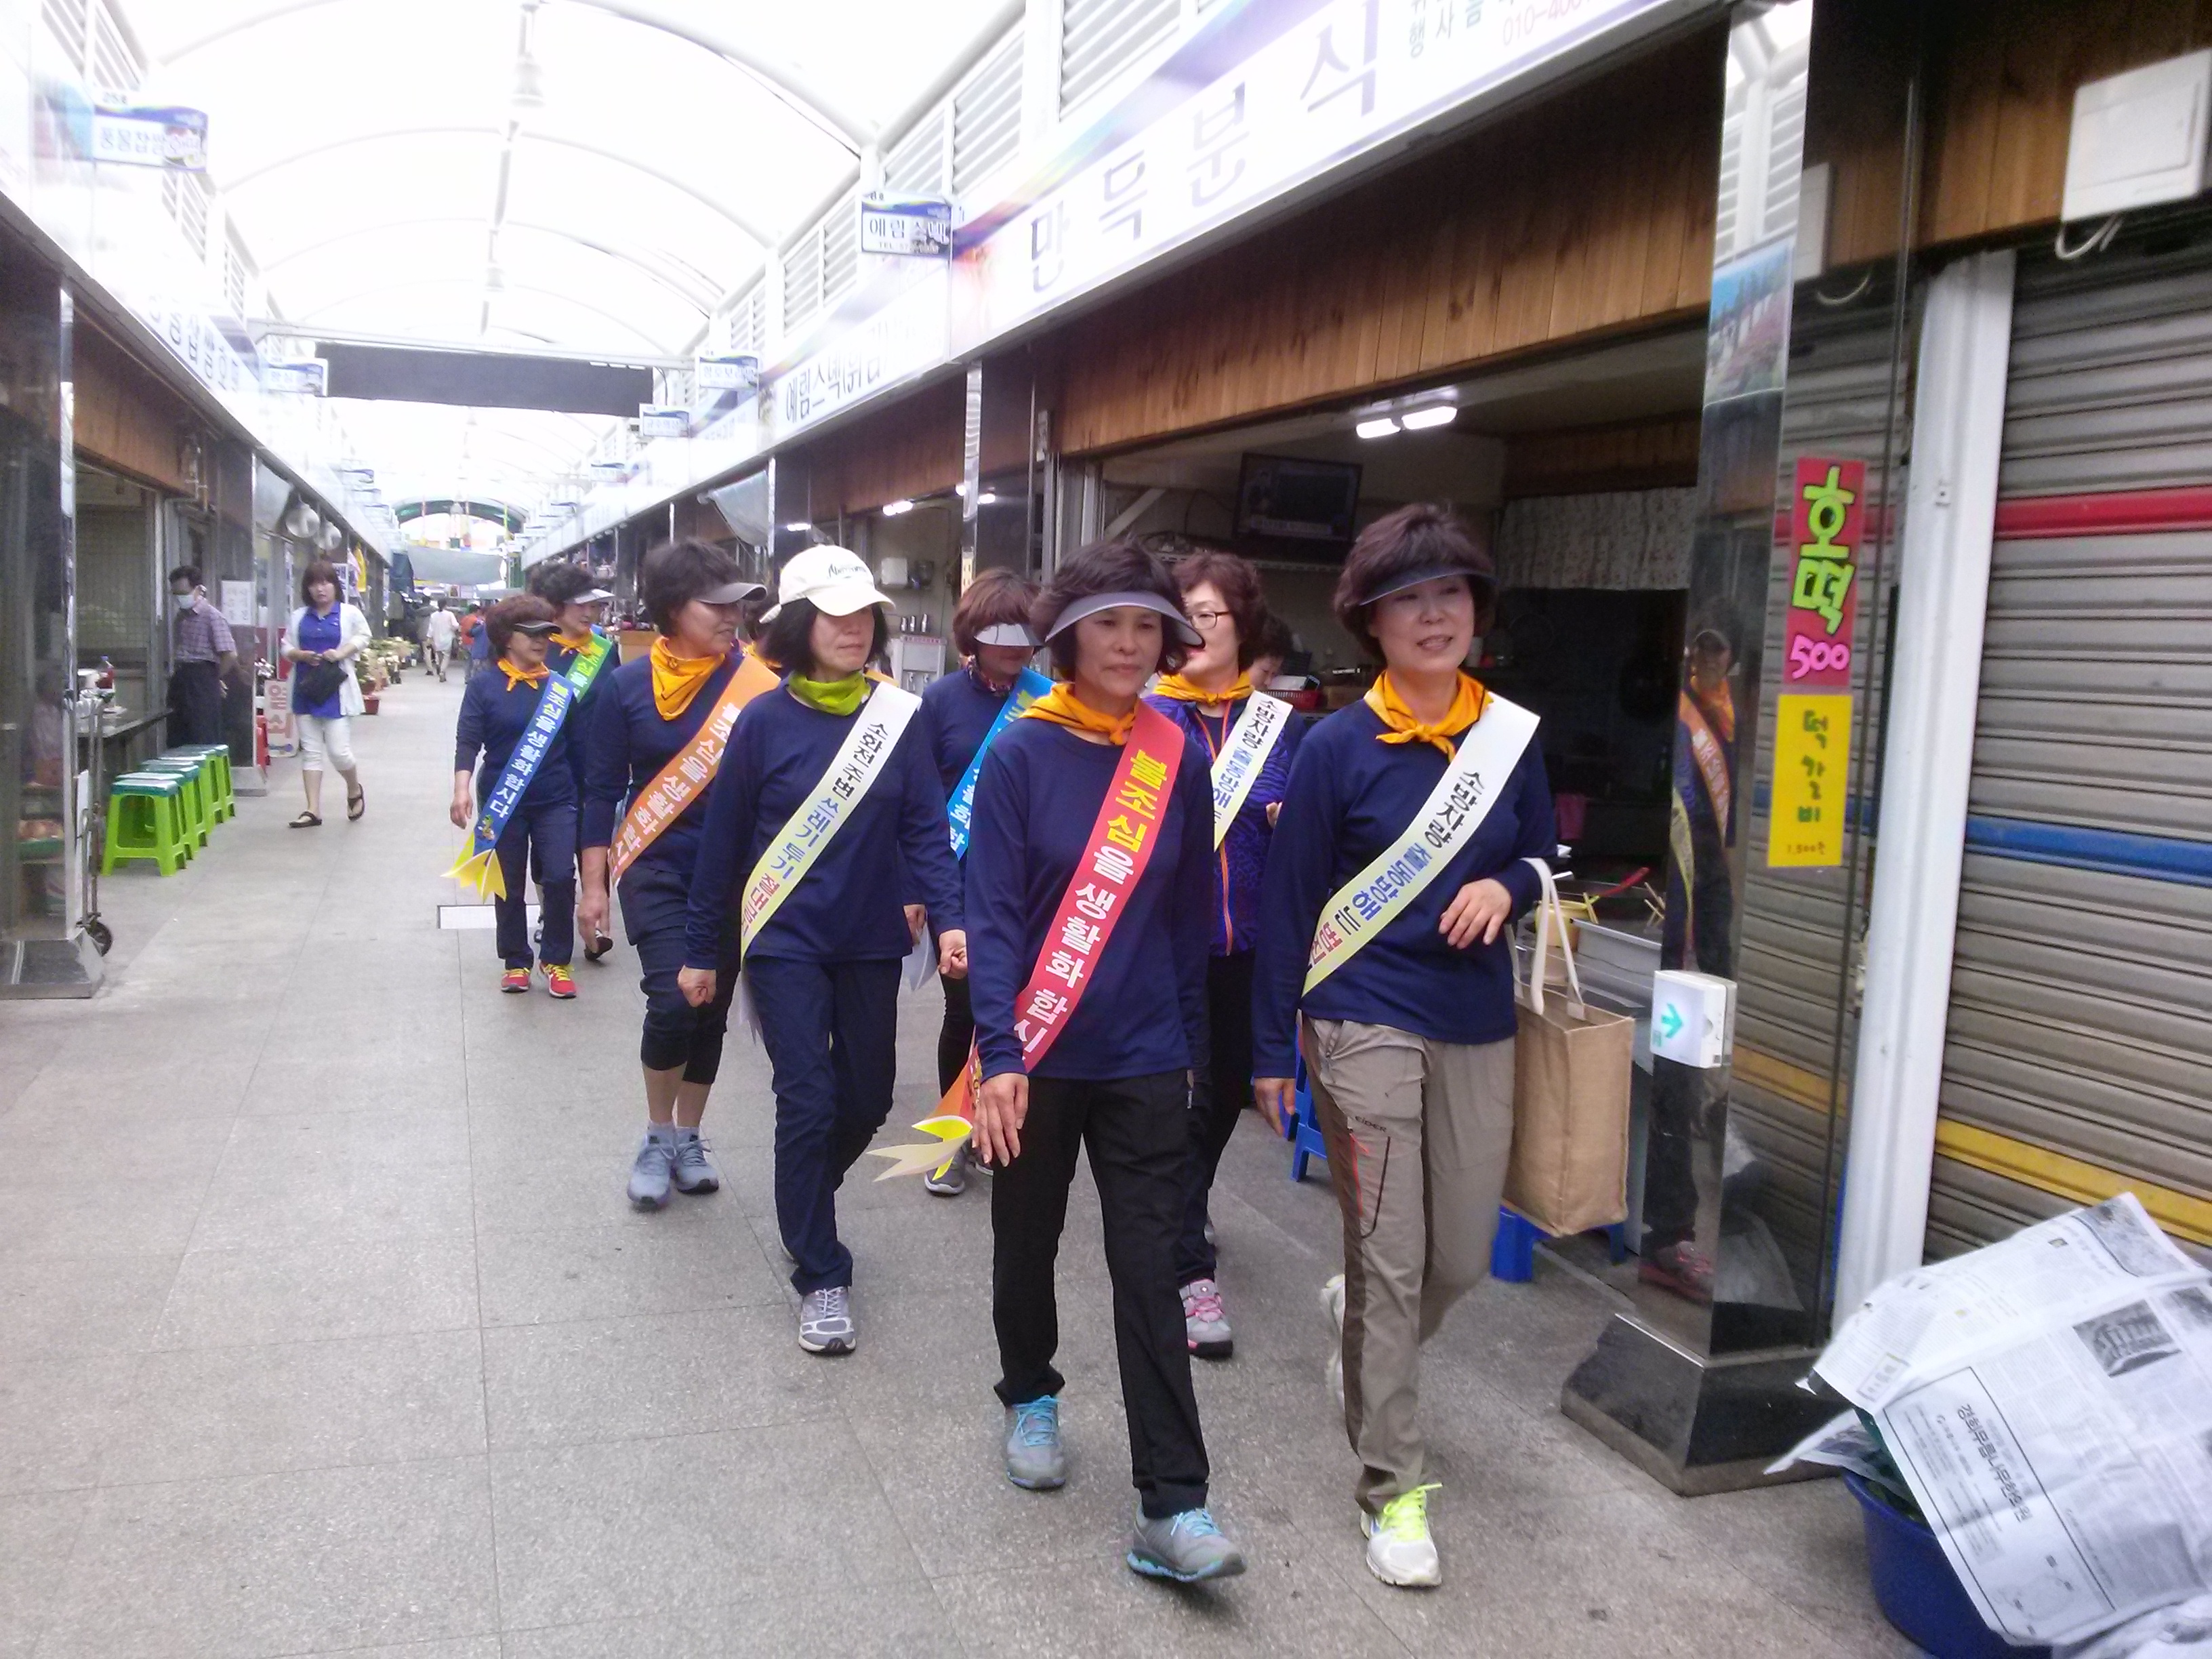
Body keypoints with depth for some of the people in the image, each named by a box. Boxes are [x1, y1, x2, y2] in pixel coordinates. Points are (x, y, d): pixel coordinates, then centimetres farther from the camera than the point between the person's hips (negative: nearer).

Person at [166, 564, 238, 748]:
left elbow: (230, 655, -16)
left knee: (204, 740, -6)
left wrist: (215, 679, -4)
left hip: (202, 683, -8)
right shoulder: (180, 617, 16)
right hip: (180, 682, 8)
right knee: (177, 741, 8)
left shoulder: (211, 616, -9)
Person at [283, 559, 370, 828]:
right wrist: (302, 655, -11)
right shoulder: (299, 616, 8)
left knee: (339, 751, -7)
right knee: (310, 751, 5)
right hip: (306, 688, 4)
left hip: (335, 688, -4)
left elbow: (363, 637, 9)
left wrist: (342, 653, -8)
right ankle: (313, 810, 7)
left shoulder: (349, 613, -1)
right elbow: (287, 649, 11)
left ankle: (355, 791, 24)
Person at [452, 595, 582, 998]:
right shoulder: (484, 687, -3)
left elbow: (578, 740, 5)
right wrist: (462, 789, -20)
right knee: (510, 885, 10)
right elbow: (468, 741, -7)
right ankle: (516, 962, 24)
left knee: (560, 878, -9)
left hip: (556, 800, 1)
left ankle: (556, 960, 8)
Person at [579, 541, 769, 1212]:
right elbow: (602, 790, 1)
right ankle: (658, 1137, 10)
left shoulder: (754, 684, -5)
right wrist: (594, 885, 0)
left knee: (711, 1010, 10)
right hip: (658, 871, -1)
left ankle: (688, 1138, 30)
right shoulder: (626, 687, -4)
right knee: (673, 1001, -15)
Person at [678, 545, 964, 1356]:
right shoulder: (766, 721, -7)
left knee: (866, 1099, 13)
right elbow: (724, 841, -2)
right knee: (808, 1102, -5)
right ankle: (821, 1276, 10)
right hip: (787, 942, -3)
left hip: (870, 941, 3)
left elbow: (925, 827, -4)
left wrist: (948, 918, -18)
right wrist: (702, 952, 2)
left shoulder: (899, 717, -2)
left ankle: (804, 1203, 43)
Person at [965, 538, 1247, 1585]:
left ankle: (1171, 1507, 5)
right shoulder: (1020, 755, -8)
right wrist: (998, 1054, -21)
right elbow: (993, 911, -13)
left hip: (1144, 1064, 1)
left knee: (1150, 1272, 0)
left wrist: (1187, 1043, 11)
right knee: (1027, 1243, 17)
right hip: (1036, 1057, -1)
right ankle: (1031, 1398, 43)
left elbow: (1190, 915, 8)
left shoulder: (1178, 760, 0)